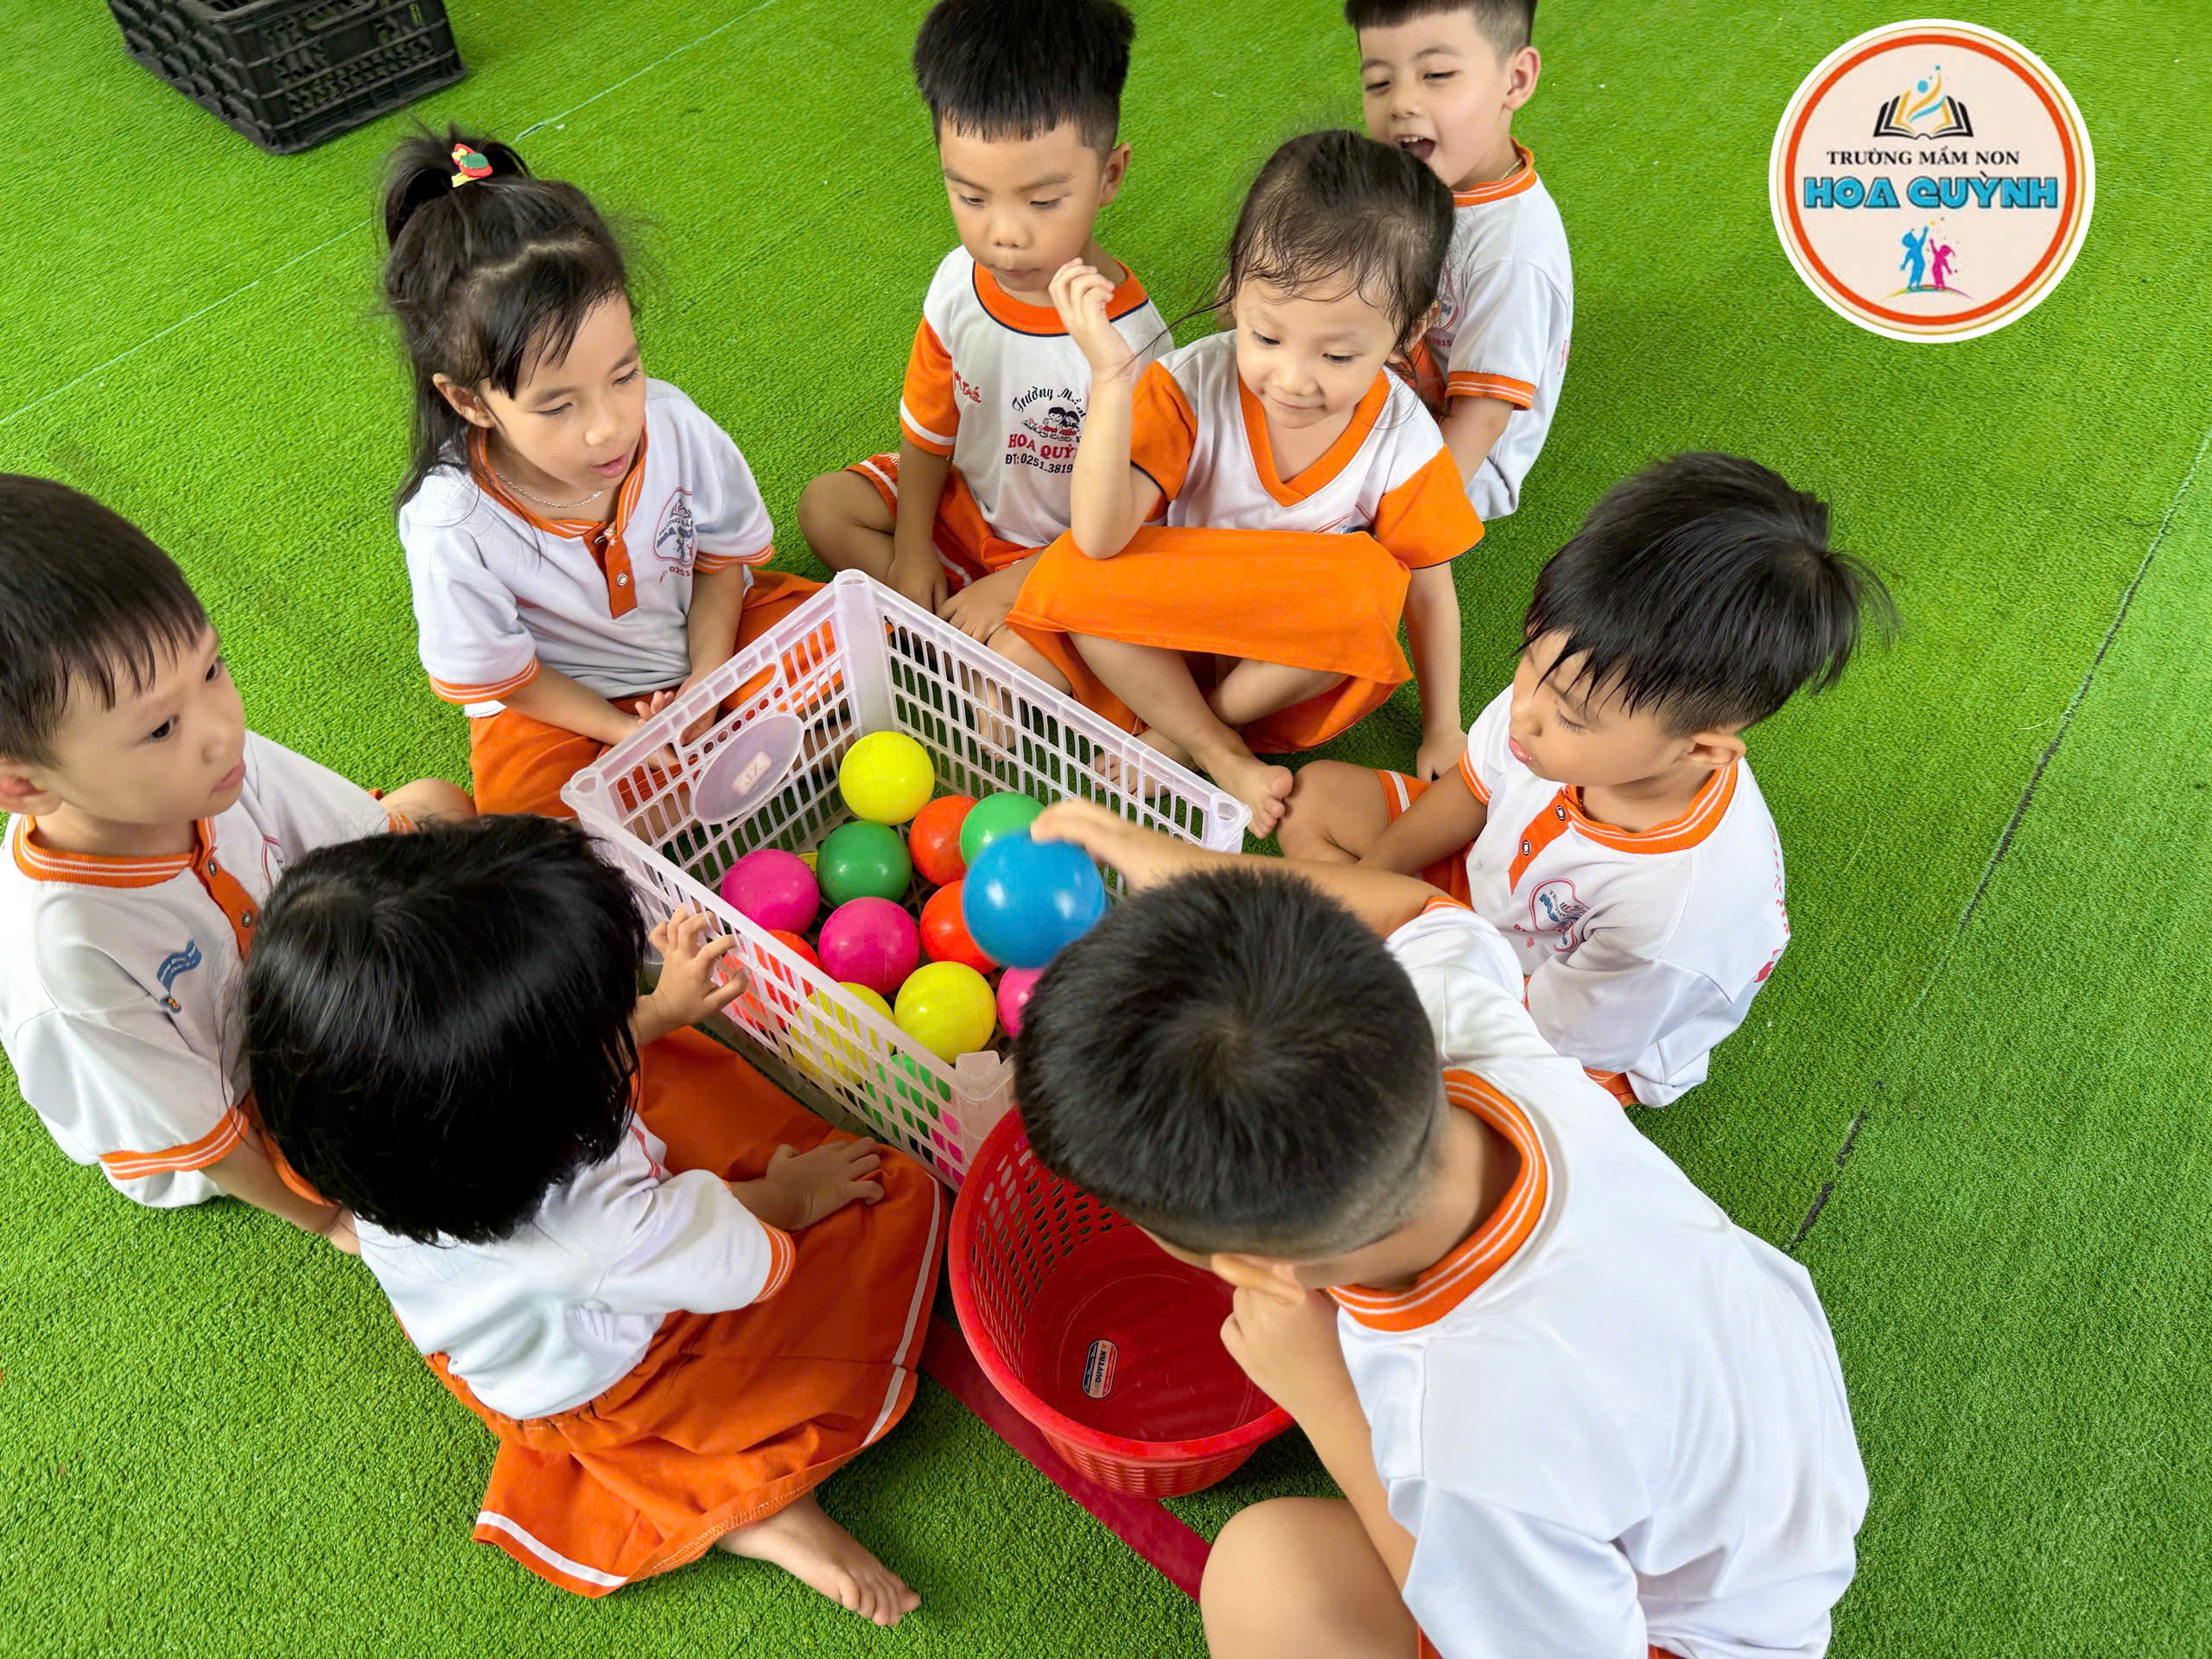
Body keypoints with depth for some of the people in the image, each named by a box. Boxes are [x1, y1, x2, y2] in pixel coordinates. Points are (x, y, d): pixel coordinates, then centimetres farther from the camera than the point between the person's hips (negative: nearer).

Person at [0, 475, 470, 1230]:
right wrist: (331, 1218, -14)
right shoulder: (71, 952, -42)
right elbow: (197, 1139, -27)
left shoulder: (215, 758, -28)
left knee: (439, 808, 1)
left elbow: (378, 839, -11)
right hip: (224, 1144, -5)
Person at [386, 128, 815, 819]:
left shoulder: (674, 425, -22)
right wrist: (627, 732, -19)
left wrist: (707, 686, -13)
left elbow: (722, 556, -3)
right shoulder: (453, 529, -29)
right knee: (519, 796, -28)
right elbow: (499, 675, -13)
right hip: (564, 699, -2)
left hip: (702, 636, 3)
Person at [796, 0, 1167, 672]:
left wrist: (1016, 585, -22)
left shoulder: (1127, 338, -29)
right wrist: (911, 551, -2)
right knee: (826, 505, 2)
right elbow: (928, 424, 2)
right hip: (962, 499, 7)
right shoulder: (959, 281, -12)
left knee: (1023, 659, -32)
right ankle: (957, 629, -7)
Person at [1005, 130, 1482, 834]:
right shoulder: (1191, 386, -20)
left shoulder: (1403, 440, -16)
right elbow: (1101, 538, -30)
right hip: (1181, 628, 0)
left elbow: (1429, 592, -4)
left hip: (1300, 662, 1)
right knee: (1071, 575, -29)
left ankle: (1169, 740, -14)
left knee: (1368, 583, -33)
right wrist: (1111, 379, -39)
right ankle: (1219, 753, -12)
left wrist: (1442, 733, 1)